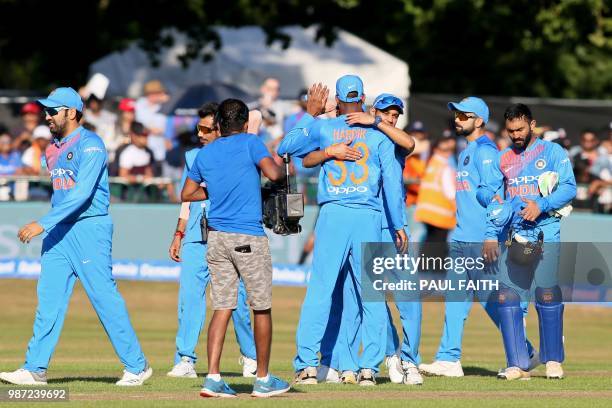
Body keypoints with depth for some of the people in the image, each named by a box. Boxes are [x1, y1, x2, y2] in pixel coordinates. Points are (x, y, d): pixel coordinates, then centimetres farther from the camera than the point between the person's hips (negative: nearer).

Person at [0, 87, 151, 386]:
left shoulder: (90, 145, -12)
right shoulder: (54, 149, 15)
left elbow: (81, 193, -22)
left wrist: (43, 223, -27)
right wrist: (49, 227, 18)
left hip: (89, 227, -8)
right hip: (59, 232, 8)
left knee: (105, 298, -6)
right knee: (48, 300, 2)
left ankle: (137, 366, 2)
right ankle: (35, 369, 1)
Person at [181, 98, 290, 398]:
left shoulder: (204, 153, 11)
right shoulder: (250, 143, -3)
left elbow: (186, 194, 18)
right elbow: (273, 174, -18)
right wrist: (284, 168, 4)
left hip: (216, 236, 5)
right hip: (249, 238, -5)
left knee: (222, 308, 5)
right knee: (262, 308, 7)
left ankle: (213, 378, -8)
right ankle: (263, 380, 12)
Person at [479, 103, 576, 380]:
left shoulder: (552, 152, 6)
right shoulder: (502, 159, 18)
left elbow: (569, 188, -4)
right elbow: (486, 191, 13)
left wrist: (540, 206, -20)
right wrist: (490, 235, -4)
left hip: (545, 234, -4)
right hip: (511, 235, 4)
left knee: (547, 295, -11)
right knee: (506, 296, -5)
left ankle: (553, 360, 0)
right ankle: (517, 365, -4)